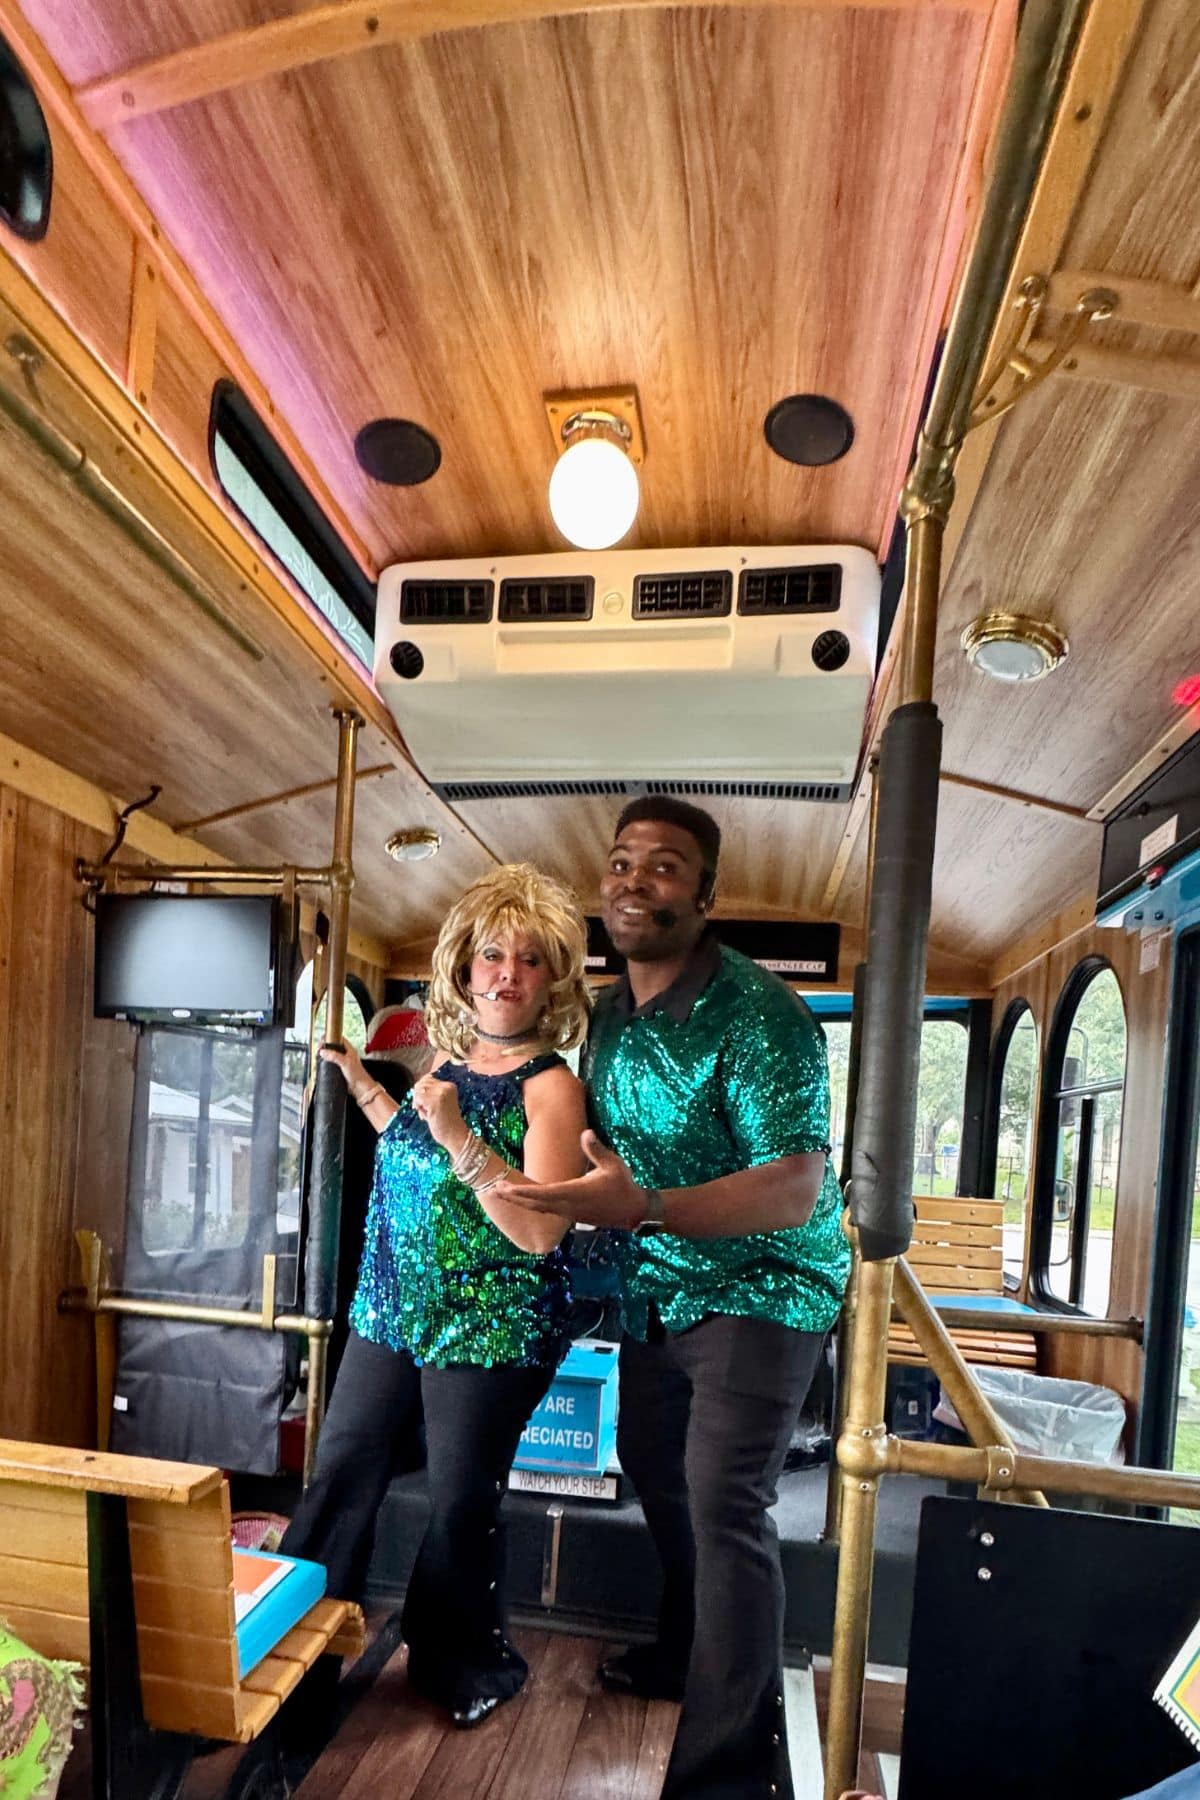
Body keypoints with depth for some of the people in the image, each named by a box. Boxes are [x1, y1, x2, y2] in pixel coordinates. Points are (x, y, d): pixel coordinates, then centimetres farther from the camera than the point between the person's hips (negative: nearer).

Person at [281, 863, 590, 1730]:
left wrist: (457, 1132, -31)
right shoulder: (449, 1056, 3)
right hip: (395, 1312, 7)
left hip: (489, 1332, -6)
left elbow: (540, 1233, -24)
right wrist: (361, 1081, 13)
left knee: (461, 1503, 9)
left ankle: (463, 1662, 35)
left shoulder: (551, 1086, -18)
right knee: (339, 1473, 17)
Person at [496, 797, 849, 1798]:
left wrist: (641, 1207, -41)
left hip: (760, 1286, -8)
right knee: (654, 1466, 21)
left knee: (724, 1505, -12)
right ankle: (687, 1654, 47)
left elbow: (794, 1192, -31)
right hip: (658, 1287, 8)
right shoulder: (613, 1011, 0)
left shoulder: (756, 1013, -25)